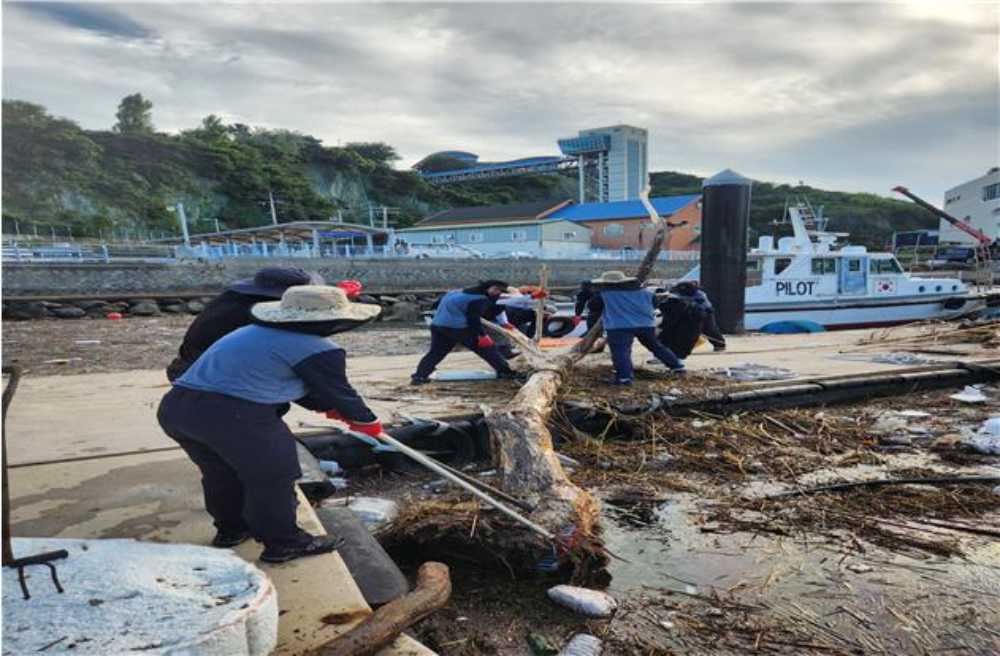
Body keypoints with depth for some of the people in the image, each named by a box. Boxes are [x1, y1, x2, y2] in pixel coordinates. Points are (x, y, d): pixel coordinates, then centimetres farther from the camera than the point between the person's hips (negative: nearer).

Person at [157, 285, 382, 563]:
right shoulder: (317, 350, -5)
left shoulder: (254, 332, 23)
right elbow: (339, 392, 6)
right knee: (273, 477, 10)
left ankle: (230, 529, 43)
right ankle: (283, 543, 21)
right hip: (233, 415, -9)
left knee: (221, 473, 26)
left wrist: (328, 408, 31)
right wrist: (367, 421, 23)